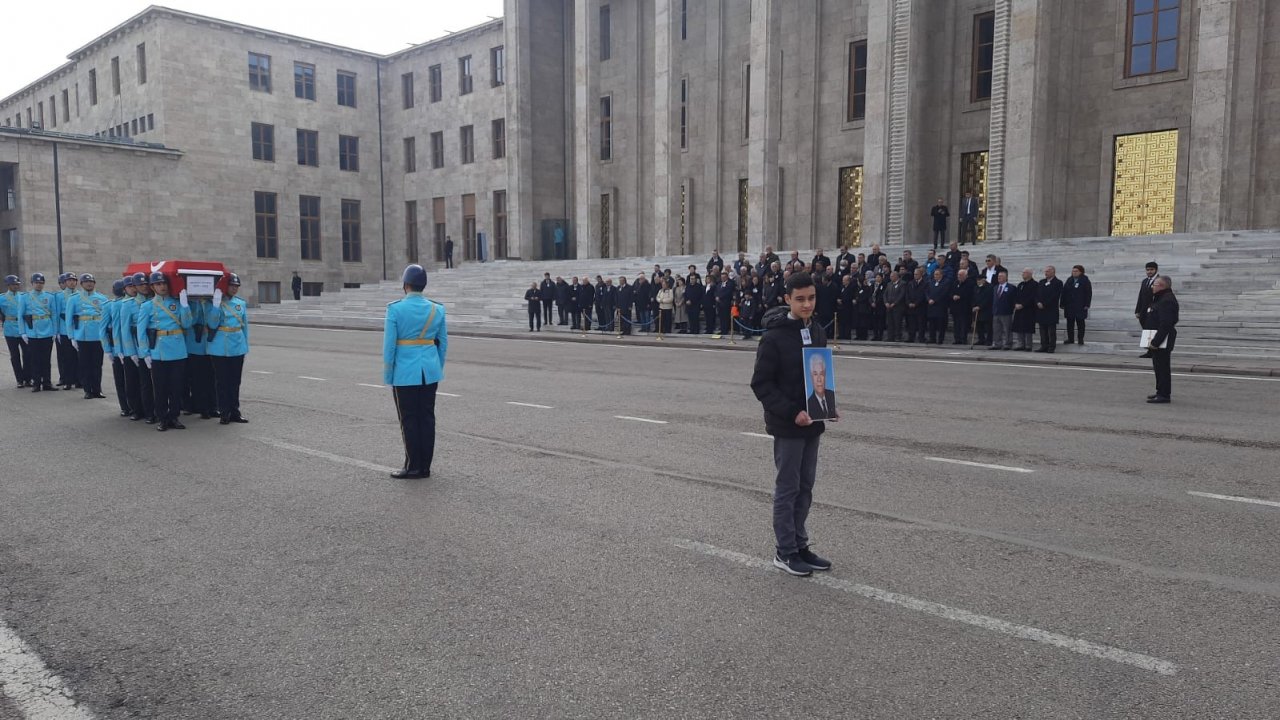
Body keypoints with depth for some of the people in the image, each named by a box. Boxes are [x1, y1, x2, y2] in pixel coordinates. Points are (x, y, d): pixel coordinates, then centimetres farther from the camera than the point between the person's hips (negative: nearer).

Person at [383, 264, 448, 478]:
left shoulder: (395, 309, -10)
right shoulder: (437, 309, 1)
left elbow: (389, 345, -9)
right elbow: (443, 344, 6)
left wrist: (387, 376, -1)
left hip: (405, 373, -4)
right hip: (430, 372, 4)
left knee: (409, 419, 4)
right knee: (427, 418, 8)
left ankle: (412, 467, 8)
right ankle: (425, 467, 14)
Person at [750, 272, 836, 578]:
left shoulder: (817, 332, 7)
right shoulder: (774, 337, -14)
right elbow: (761, 384, -14)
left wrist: (829, 408, 2)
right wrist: (791, 412, -21)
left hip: (811, 423, 7)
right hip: (787, 425, -7)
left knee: (805, 487, 13)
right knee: (788, 489, 2)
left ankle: (800, 545, 25)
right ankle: (785, 552, 13)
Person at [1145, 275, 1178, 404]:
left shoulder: (1167, 301, -18)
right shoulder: (1160, 299, 18)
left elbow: (1165, 325, -25)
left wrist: (1156, 341, -25)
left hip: (1162, 341, -11)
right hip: (1157, 340, 11)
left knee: (1162, 367, -6)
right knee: (1158, 367, 16)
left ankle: (1164, 395, -3)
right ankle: (1161, 392, 25)